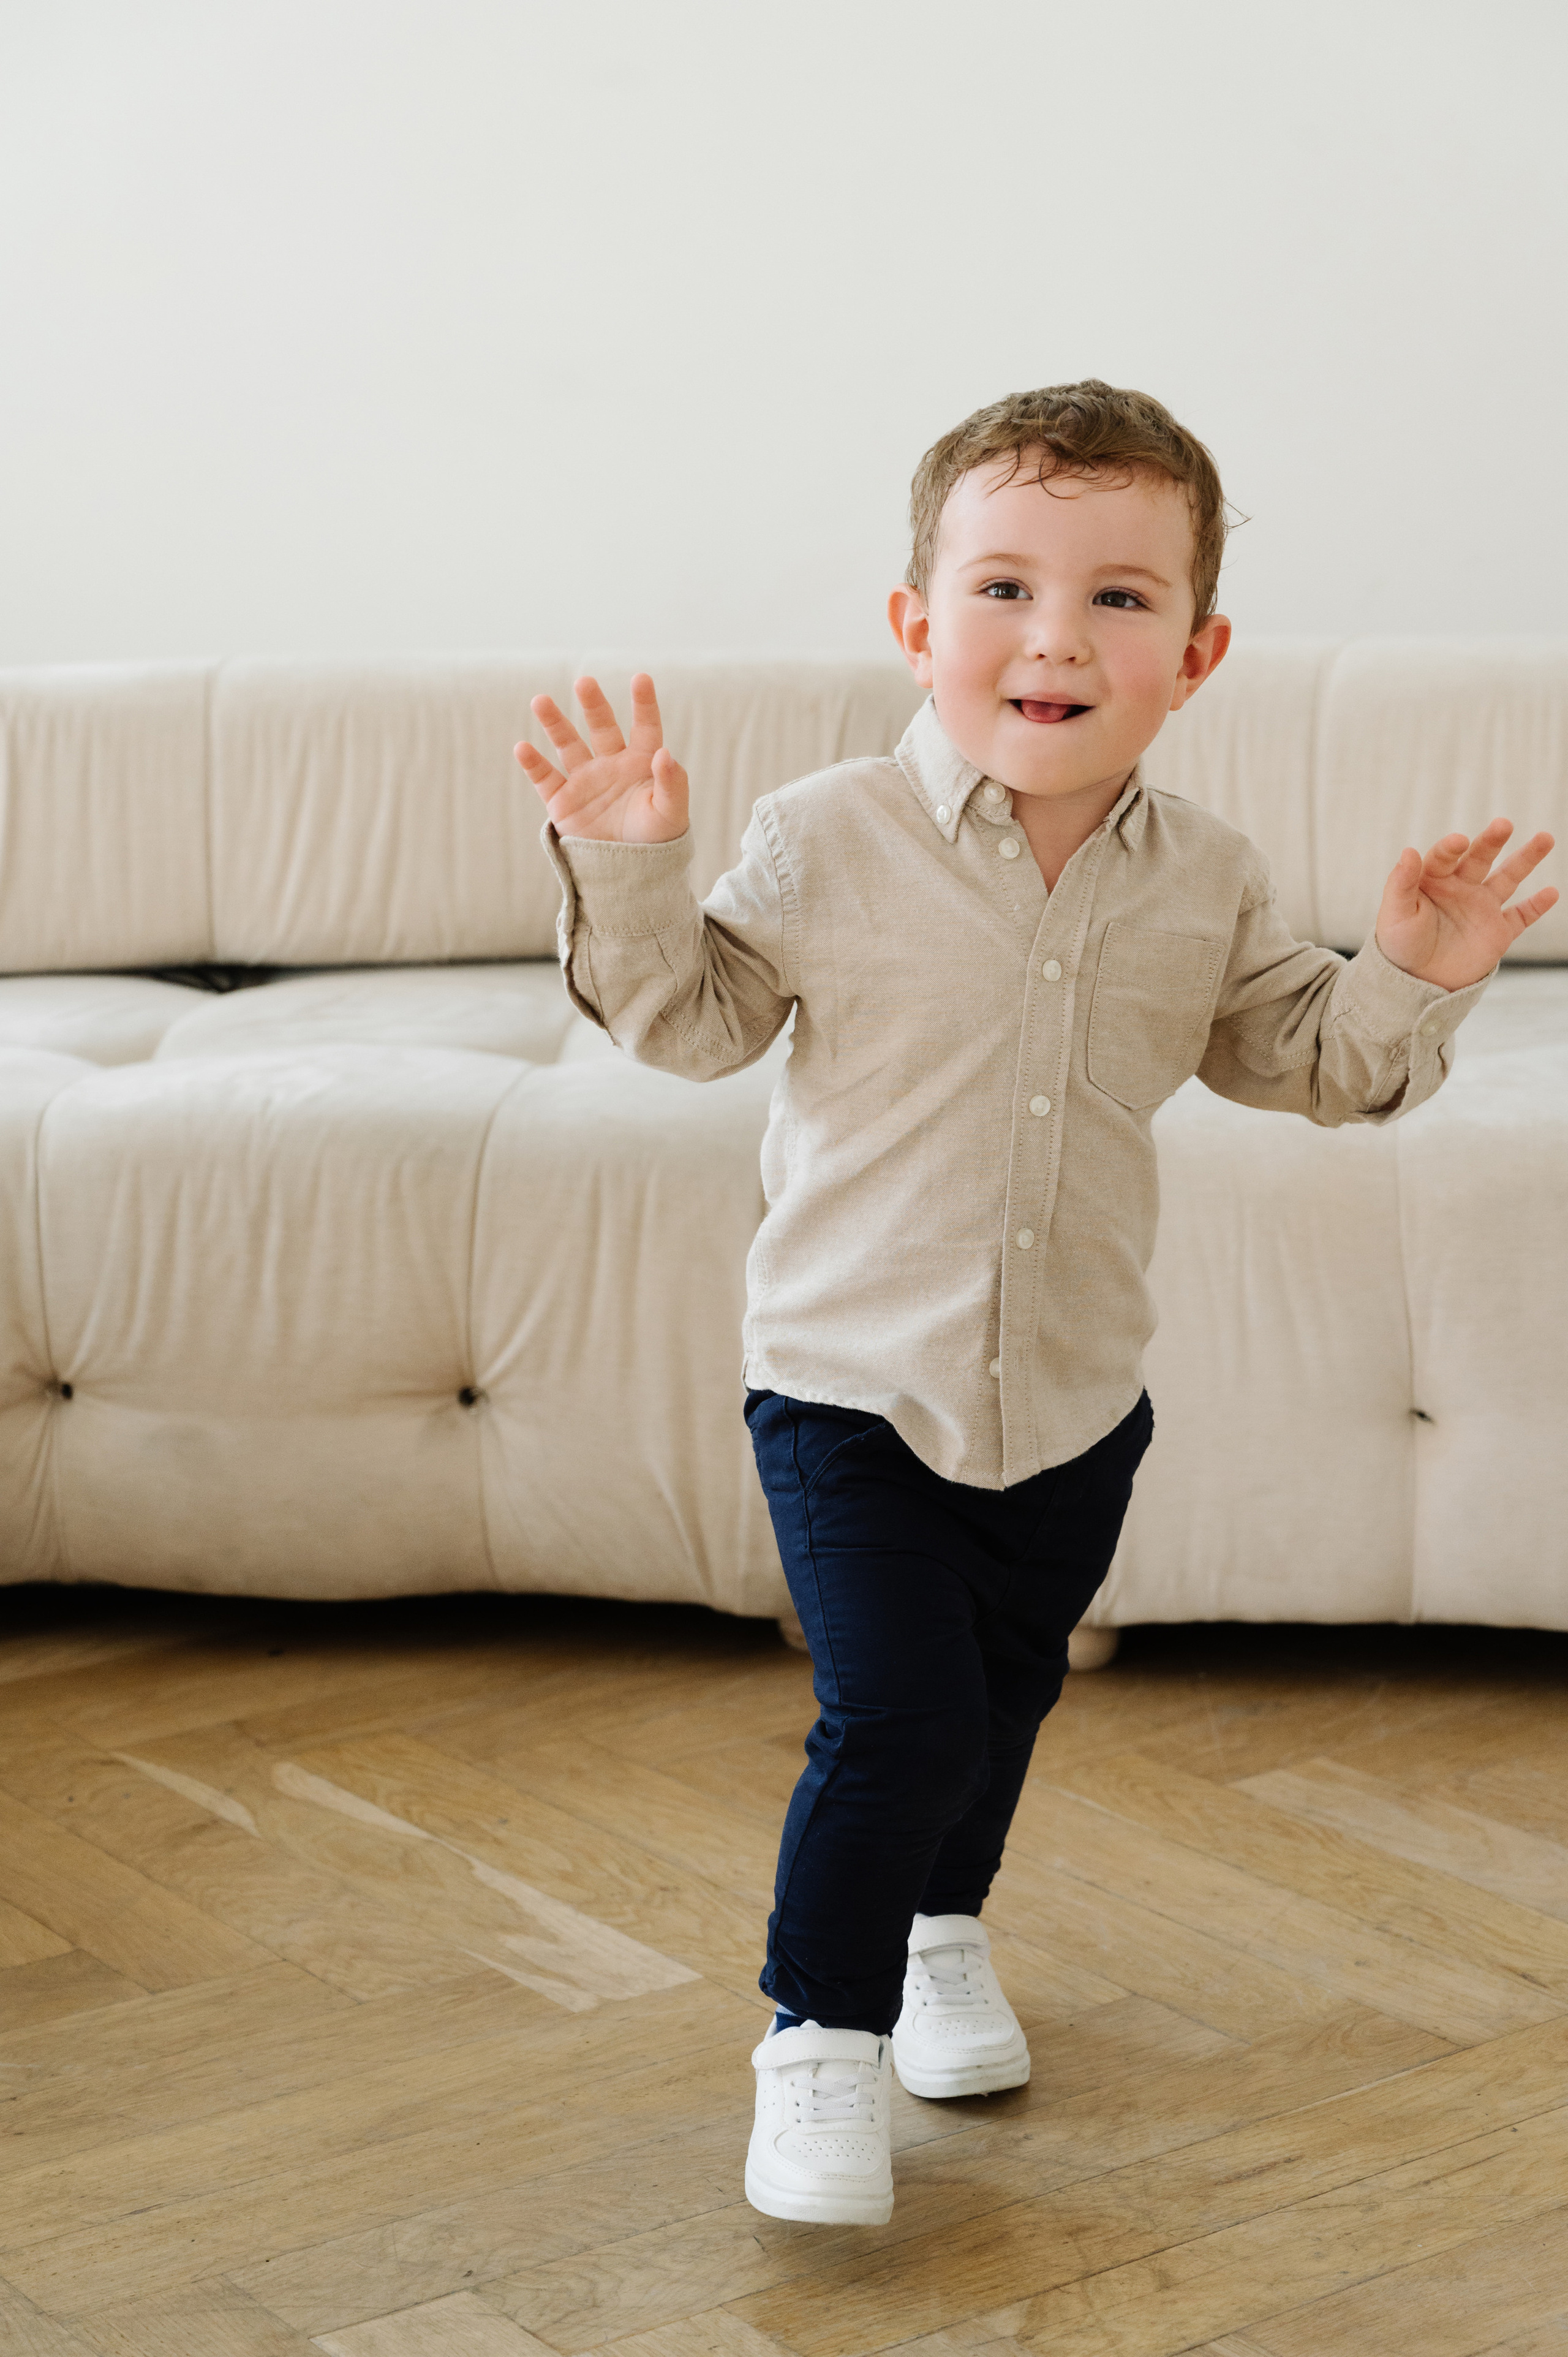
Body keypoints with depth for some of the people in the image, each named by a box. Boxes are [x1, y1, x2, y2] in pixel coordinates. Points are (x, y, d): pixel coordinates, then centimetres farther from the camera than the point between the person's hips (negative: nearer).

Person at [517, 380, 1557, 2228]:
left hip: (1077, 1398, 4)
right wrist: (629, 870, -17)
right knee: (893, 1717, -12)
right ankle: (822, 2030, 8)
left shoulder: (1202, 880, -2)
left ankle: (941, 1923, 48)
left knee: (1005, 1694, 21)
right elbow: (692, 1017, -2)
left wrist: (1413, 977, -7)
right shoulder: (825, 843, -12)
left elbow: (1299, 1059, 10)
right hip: (852, 1385, -4)